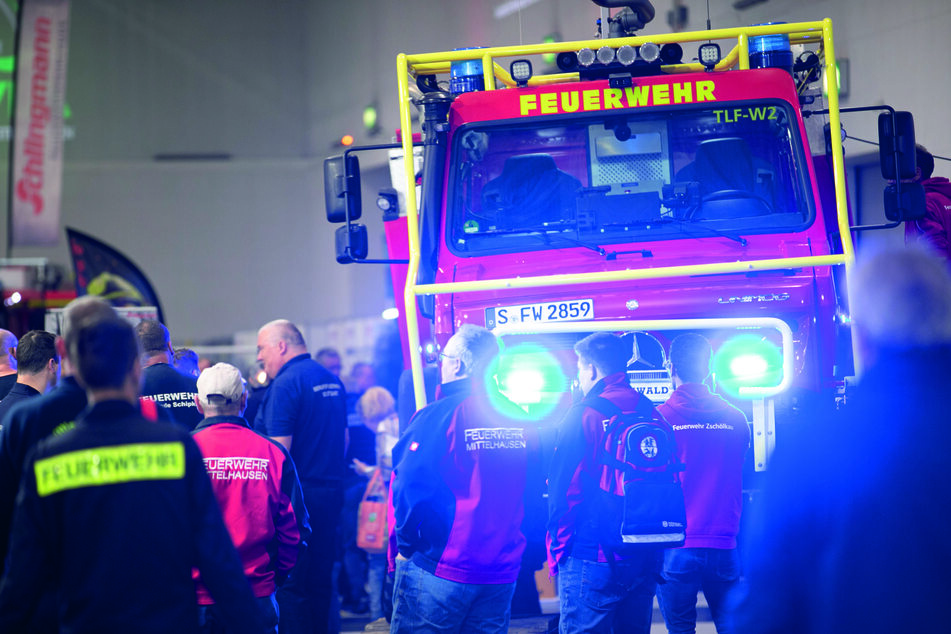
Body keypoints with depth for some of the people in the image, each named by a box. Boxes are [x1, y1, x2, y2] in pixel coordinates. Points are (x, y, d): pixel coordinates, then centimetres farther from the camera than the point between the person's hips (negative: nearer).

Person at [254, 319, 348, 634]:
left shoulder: (285, 385, -13)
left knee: (290, 585, -6)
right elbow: (344, 440, 21)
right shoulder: (332, 381, 14)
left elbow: (278, 451, -19)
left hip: (298, 494, -9)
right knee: (320, 581, 13)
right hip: (331, 491, 9)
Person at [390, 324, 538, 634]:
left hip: (440, 570, -5)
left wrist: (406, 544, -2)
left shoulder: (437, 416, -13)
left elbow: (410, 488, -16)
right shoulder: (520, 420, 4)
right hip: (503, 572, 5)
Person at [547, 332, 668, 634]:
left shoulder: (583, 415, -11)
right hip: (646, 560, 6)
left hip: (595, 561, -6)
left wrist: (558, 548, -2)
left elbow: (563, 489, -12)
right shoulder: (652, 413, 7)